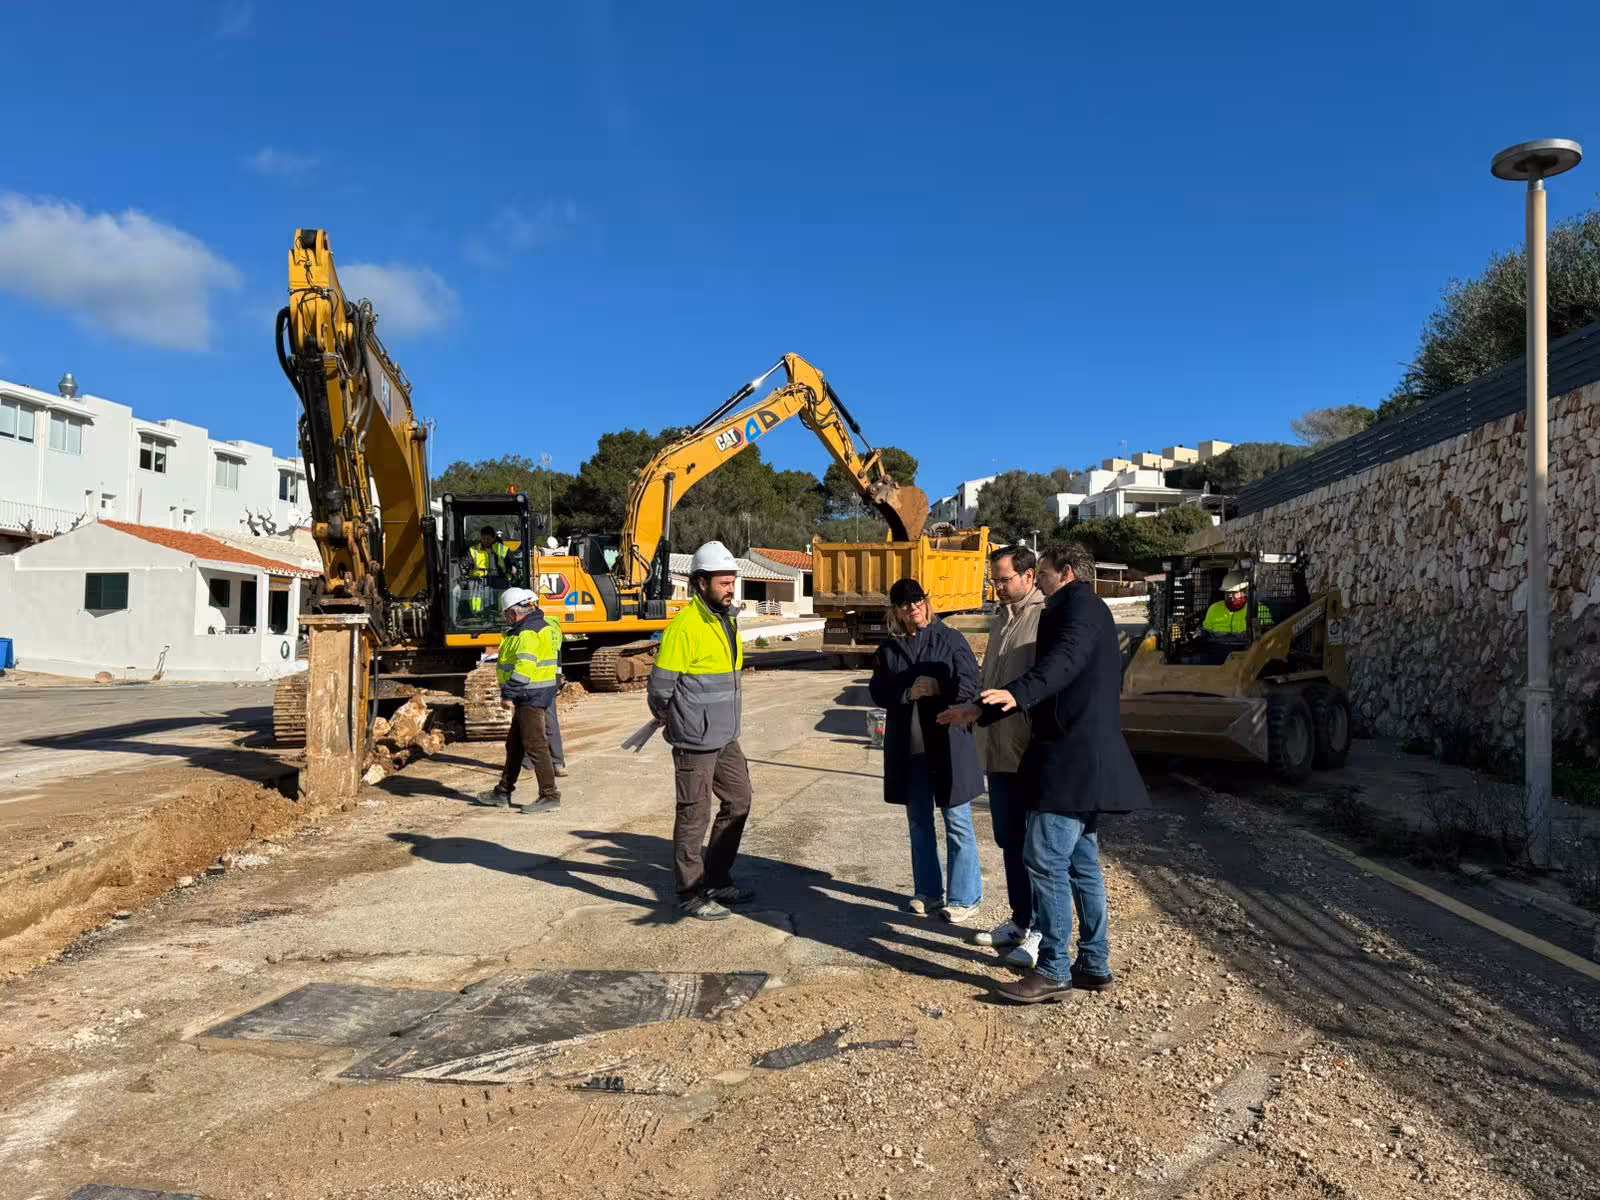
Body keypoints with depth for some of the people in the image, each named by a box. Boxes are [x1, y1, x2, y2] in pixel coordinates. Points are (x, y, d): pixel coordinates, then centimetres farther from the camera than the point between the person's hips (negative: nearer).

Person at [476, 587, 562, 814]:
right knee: (514, 744, 17)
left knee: (535, 745, -8)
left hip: (531, 694, -11)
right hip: (529, 696, 11)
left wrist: (508, 694, -27)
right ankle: (503, 793, 27)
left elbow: (524, 667, -27)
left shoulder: (528, 633, -18)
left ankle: (550, 796, -4)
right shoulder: (540, 625, 14)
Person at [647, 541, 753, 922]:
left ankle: (716, 879, 32)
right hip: (695, 741, -9)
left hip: (725, 737, 9)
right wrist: (672, 722, 2)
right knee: (694, 815, 2)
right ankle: (691, 895, 15)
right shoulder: (685, 626, -18)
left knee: (738, 802, 17)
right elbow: (660, 684, -15)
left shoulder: (727, 619, 9)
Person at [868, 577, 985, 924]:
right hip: (908, 748, 4)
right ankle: (928, 892, 26)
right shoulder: (888, 649, 8)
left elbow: (970, 685, -7)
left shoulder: (950, 640, -2)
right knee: (919, 823, 13)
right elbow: (878, 692, 2)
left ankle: (964, 897, 11)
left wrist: (938, 688, -23)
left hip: (949, 745, -4)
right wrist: (908, 693, -15)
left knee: (957, 823, 2)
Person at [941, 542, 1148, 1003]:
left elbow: (1064, 659, -28)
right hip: (1084, 760, 11)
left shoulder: (1080, 605, -7)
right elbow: (1054, 686, 28)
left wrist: (1016, 693, -44)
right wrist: (982, 712, 28)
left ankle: (1053, 972, -1)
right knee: (1081, 864, 14)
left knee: (1046, 862, -8)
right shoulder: (1084, 611, 24)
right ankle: (1094, 964, 21)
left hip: (1071, 759, -11)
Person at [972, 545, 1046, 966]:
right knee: (1009, 840, 18)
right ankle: (1019, 919, 31)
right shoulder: (1001, 618, 13)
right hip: (998, 750, 9)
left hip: (1032, 753, -9)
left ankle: (1040, 931, 15)